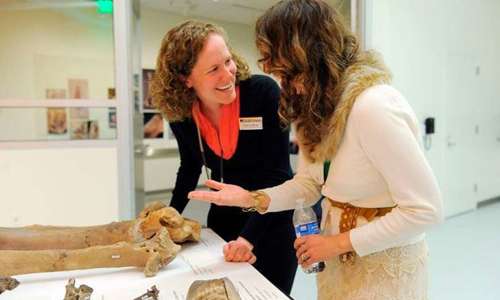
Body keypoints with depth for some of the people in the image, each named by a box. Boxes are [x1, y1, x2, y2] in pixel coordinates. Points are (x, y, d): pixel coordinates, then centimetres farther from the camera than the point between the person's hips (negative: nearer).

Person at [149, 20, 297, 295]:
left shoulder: (263, 92, -23)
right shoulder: (181, 113, -10)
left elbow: (277, 172, -22)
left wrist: (249, 236, -26)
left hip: (273, 223, -3)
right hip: (222, 220, 4)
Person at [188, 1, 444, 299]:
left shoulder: (374, 106, -29)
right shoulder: (318, 103, -1)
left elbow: (426, 209, -27)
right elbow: (309, 183, 1)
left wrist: (338, 243, -21)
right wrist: (252, 198, -14)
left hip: (384, 265, -7)